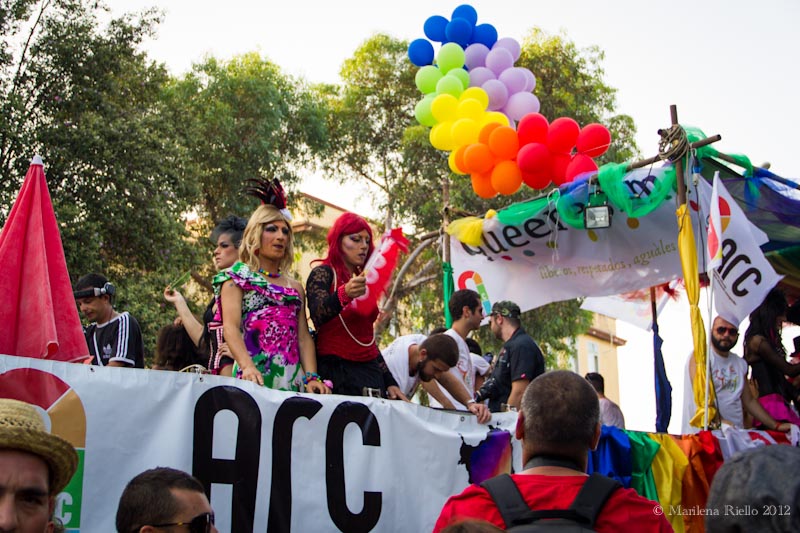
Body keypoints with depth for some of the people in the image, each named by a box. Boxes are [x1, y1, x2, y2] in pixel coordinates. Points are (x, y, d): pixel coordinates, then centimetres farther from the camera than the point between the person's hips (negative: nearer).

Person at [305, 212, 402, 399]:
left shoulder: (362, 282, 18)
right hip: (337, 372, -6)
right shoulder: (323, 273, -2)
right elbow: (317, 315, -22)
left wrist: (389, 382, 18)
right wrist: (344, 294, -40)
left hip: (371, 373, 6)